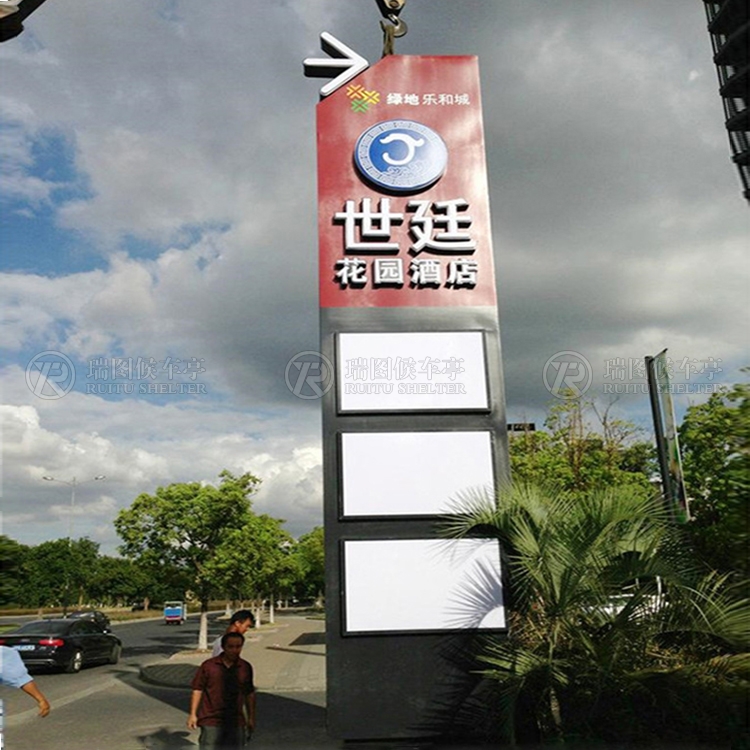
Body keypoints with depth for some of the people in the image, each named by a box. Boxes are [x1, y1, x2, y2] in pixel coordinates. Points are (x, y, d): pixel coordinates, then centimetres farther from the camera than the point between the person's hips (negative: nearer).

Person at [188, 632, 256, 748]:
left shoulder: (246, 667, 1)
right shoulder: (208, 666, -8)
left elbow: (250, 694, 10)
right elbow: (197, 690, -2)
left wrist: (251, 717, 12)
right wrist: (193, 714, -4)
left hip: (236, 722, 3)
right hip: (211, 721, -3)